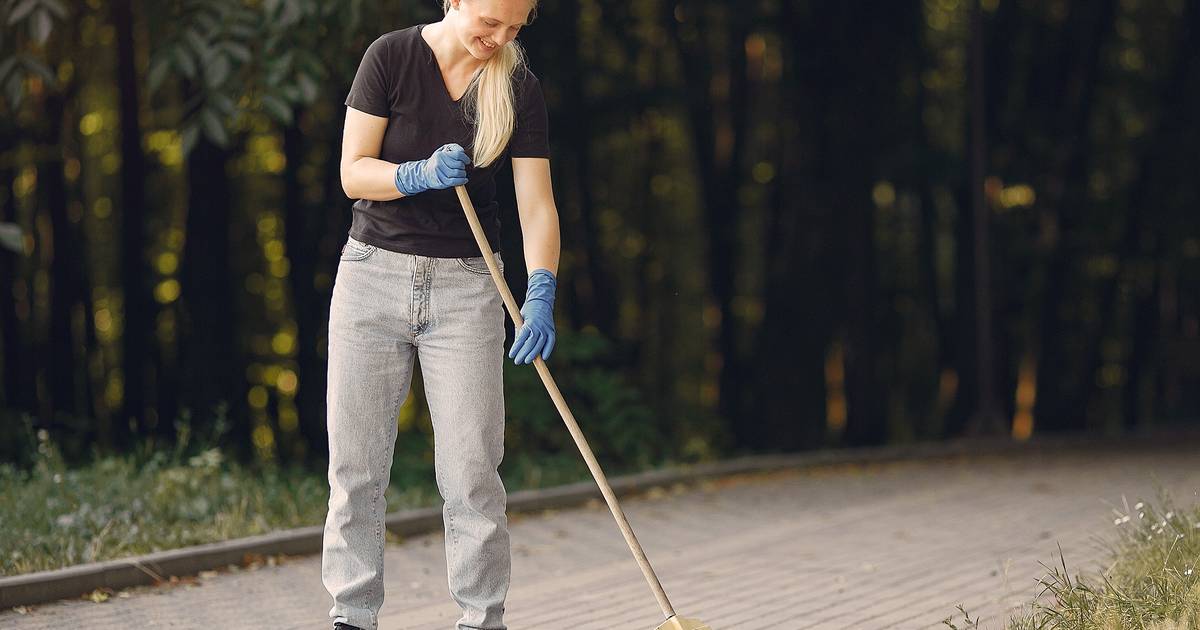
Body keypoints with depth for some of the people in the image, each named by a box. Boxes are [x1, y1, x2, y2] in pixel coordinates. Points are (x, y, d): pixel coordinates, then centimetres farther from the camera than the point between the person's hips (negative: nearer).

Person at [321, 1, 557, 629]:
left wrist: (540, 294, -21)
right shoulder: (391, 56, -6)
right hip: (374, 272, 0)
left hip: (465, 286, 0)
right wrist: (420, 175, -25)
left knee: (471, 472, -5)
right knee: (355, 465, 2)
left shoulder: (519, 87, -2)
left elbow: (536, 204, -7)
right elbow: (353, 172, -6)